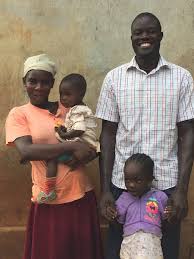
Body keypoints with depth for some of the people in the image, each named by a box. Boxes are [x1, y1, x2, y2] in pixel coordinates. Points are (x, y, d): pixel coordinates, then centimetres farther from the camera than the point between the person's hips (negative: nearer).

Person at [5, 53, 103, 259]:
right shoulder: (18, 114, 0)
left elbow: (91, 146, 13)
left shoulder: (68, 110, 8)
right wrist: (72, 146, -21)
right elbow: (25, 151, -17)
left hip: (81, 195, 3)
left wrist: (82, 153, -10)